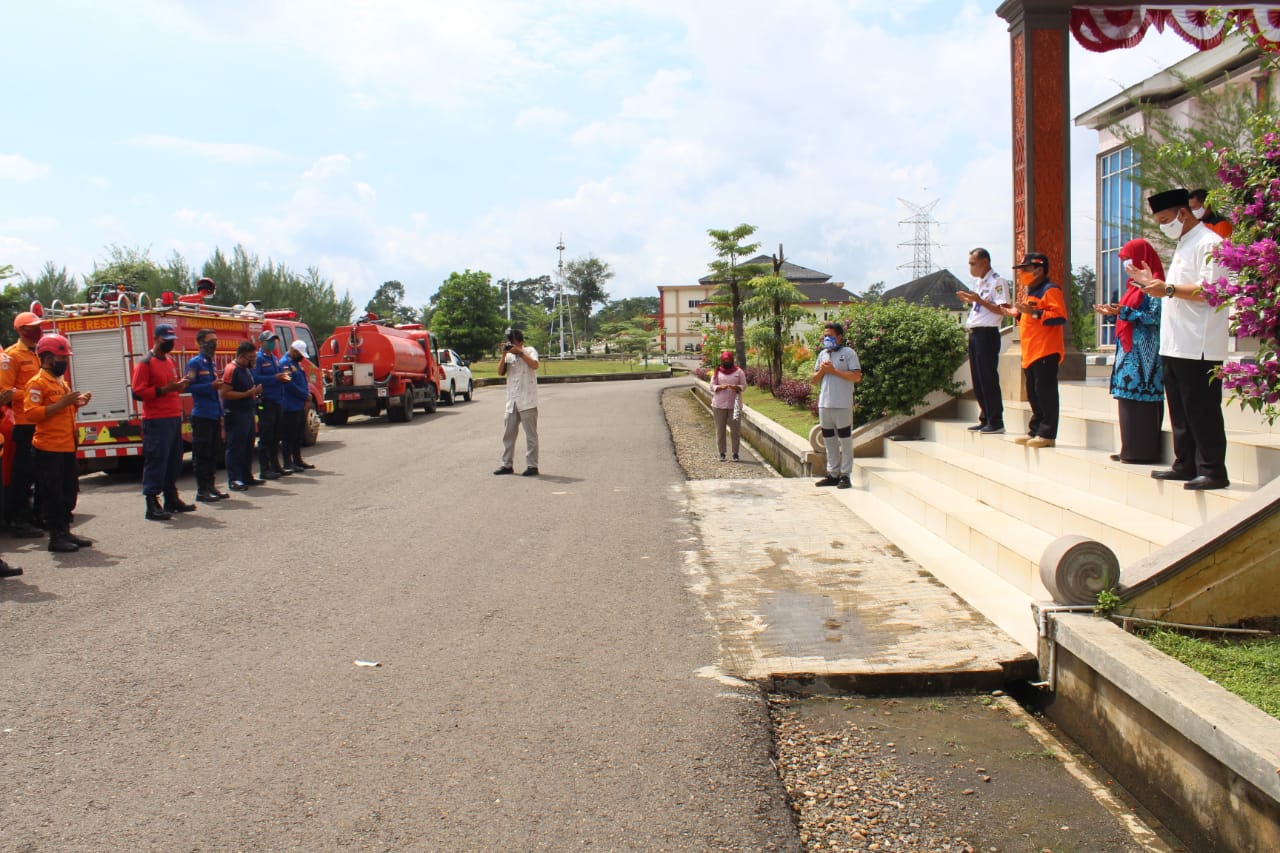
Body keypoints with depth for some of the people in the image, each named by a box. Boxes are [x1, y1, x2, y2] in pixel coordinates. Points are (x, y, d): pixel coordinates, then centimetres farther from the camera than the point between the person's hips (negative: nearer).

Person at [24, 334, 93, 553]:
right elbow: (32, 413, -20)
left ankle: (65, 531, 20)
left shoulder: (61, 381, 19)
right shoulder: (37, 382, -10)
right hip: (49, 448, -9)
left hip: (67, 446, 9)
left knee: (69, 491, 12)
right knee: (52, 494, -4)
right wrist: (62, 403, -24)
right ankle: (55, 537, 1)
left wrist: (76, 403, 11)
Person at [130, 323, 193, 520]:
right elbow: (138, 392, -15)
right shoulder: (146, 363, -7)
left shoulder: (170, 362, 18)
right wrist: (165, 389, -21)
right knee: (156, 461, -8)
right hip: (156, 421, -8)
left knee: (174, 461, 12)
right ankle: (152, 504, -6)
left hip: (174, 418, 8)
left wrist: (180, 385, 8)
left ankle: (171, 499, 21)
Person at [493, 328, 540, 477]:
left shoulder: (530, 351, 1)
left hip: (527, 401, -6)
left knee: (530, 434, -3)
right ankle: (507, 464, 17)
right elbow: (500, 372, 5)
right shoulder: (509, 356, 15)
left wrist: (520, 352, -17)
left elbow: (534, 365, -18)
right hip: (512, 401, 6)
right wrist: (504, 355, -4)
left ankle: (532, 465, -1)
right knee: (508, 434, 9)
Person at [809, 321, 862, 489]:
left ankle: (845, 475, 2)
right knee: (829, 441, 10)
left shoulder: (848, 353, -4)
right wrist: (821, 371, -5)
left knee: (845, 441, -2)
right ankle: (833, 474, 17)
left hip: (842, 405, -6)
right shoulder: (822, 354, 15)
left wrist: (834, 370, -15)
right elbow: (814, 379, 17)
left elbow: (857, 377, -14)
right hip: (824, 404, 7)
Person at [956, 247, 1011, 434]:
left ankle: (996, 422, -2)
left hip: (987, 334, -9)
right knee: (978, 379, 11)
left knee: (988, 378, -7)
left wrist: (979, 300, -21)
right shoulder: (980, 282, 19)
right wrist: (969, 300, 12)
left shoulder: (997, 281, -9)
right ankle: (985, 419, 18)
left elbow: (1003, 310, -18)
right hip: (974, 333, 9)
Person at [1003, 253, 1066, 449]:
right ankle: (1035, 431, 18)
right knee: (1033, 393, 12)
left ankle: (1047, 434, -6)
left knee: (1045, 392, -8)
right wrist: (1017, 314, 15)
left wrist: (1033, 312, -25)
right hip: (1030, 352, 10)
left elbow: (1059, 316, -21)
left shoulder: (1050, 290, -10)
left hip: (1046, 352, -10)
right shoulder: (1029, 292, 21)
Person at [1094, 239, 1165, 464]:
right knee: (1129, 396, 8)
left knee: (1141, 397, -10)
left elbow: (1154, 316, -16)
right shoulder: (1136, 283, 19)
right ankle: (1130, 449, 11)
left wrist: (1123, 311, -23)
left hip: (1143, 350, -10)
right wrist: (1113, 312, 15)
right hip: (1129, 348, 10)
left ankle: (1143, 451, -9)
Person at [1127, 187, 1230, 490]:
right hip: (1175, 346, 10)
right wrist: (1153, 283, 15)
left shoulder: (1208, 243, -10)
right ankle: (1185, 465, 21)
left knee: (1202, 411, -6)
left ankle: (1212, 471, 0)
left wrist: (1168, 289, -20)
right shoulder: (1183, 246, 21)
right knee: (1180, 411, 13)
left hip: (1198, 347, -10)